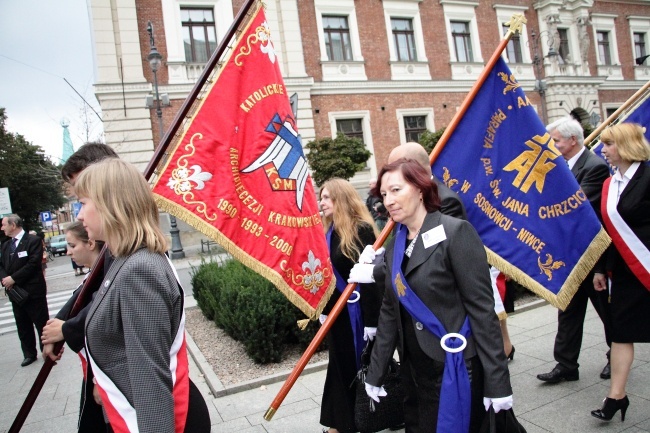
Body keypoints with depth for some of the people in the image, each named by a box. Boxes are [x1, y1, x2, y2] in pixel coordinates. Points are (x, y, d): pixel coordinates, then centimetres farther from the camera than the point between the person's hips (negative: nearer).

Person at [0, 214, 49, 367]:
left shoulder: (33, 240, -9)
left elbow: (33, 263, -17)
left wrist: (13, 278, -18)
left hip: (33, 291, -7)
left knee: (42, 324, 3)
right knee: (23, 326, 13)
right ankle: (29, 354, 24)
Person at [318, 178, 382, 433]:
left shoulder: (361, 229, -15)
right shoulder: (328, 231, 8)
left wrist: (371, 319, -19)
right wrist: (322, 309, 14)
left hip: (357, 311, -7)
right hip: (336, 310, 7)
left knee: (362, 367, 8)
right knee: (341, 367, 17)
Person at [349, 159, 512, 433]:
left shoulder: (455, 232, -14)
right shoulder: (395, 245, 6)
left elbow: (482, 308, -15)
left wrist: (497, 382, -15)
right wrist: (375, 372, 13)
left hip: (455, 368, -6)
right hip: (413, 370, 6)